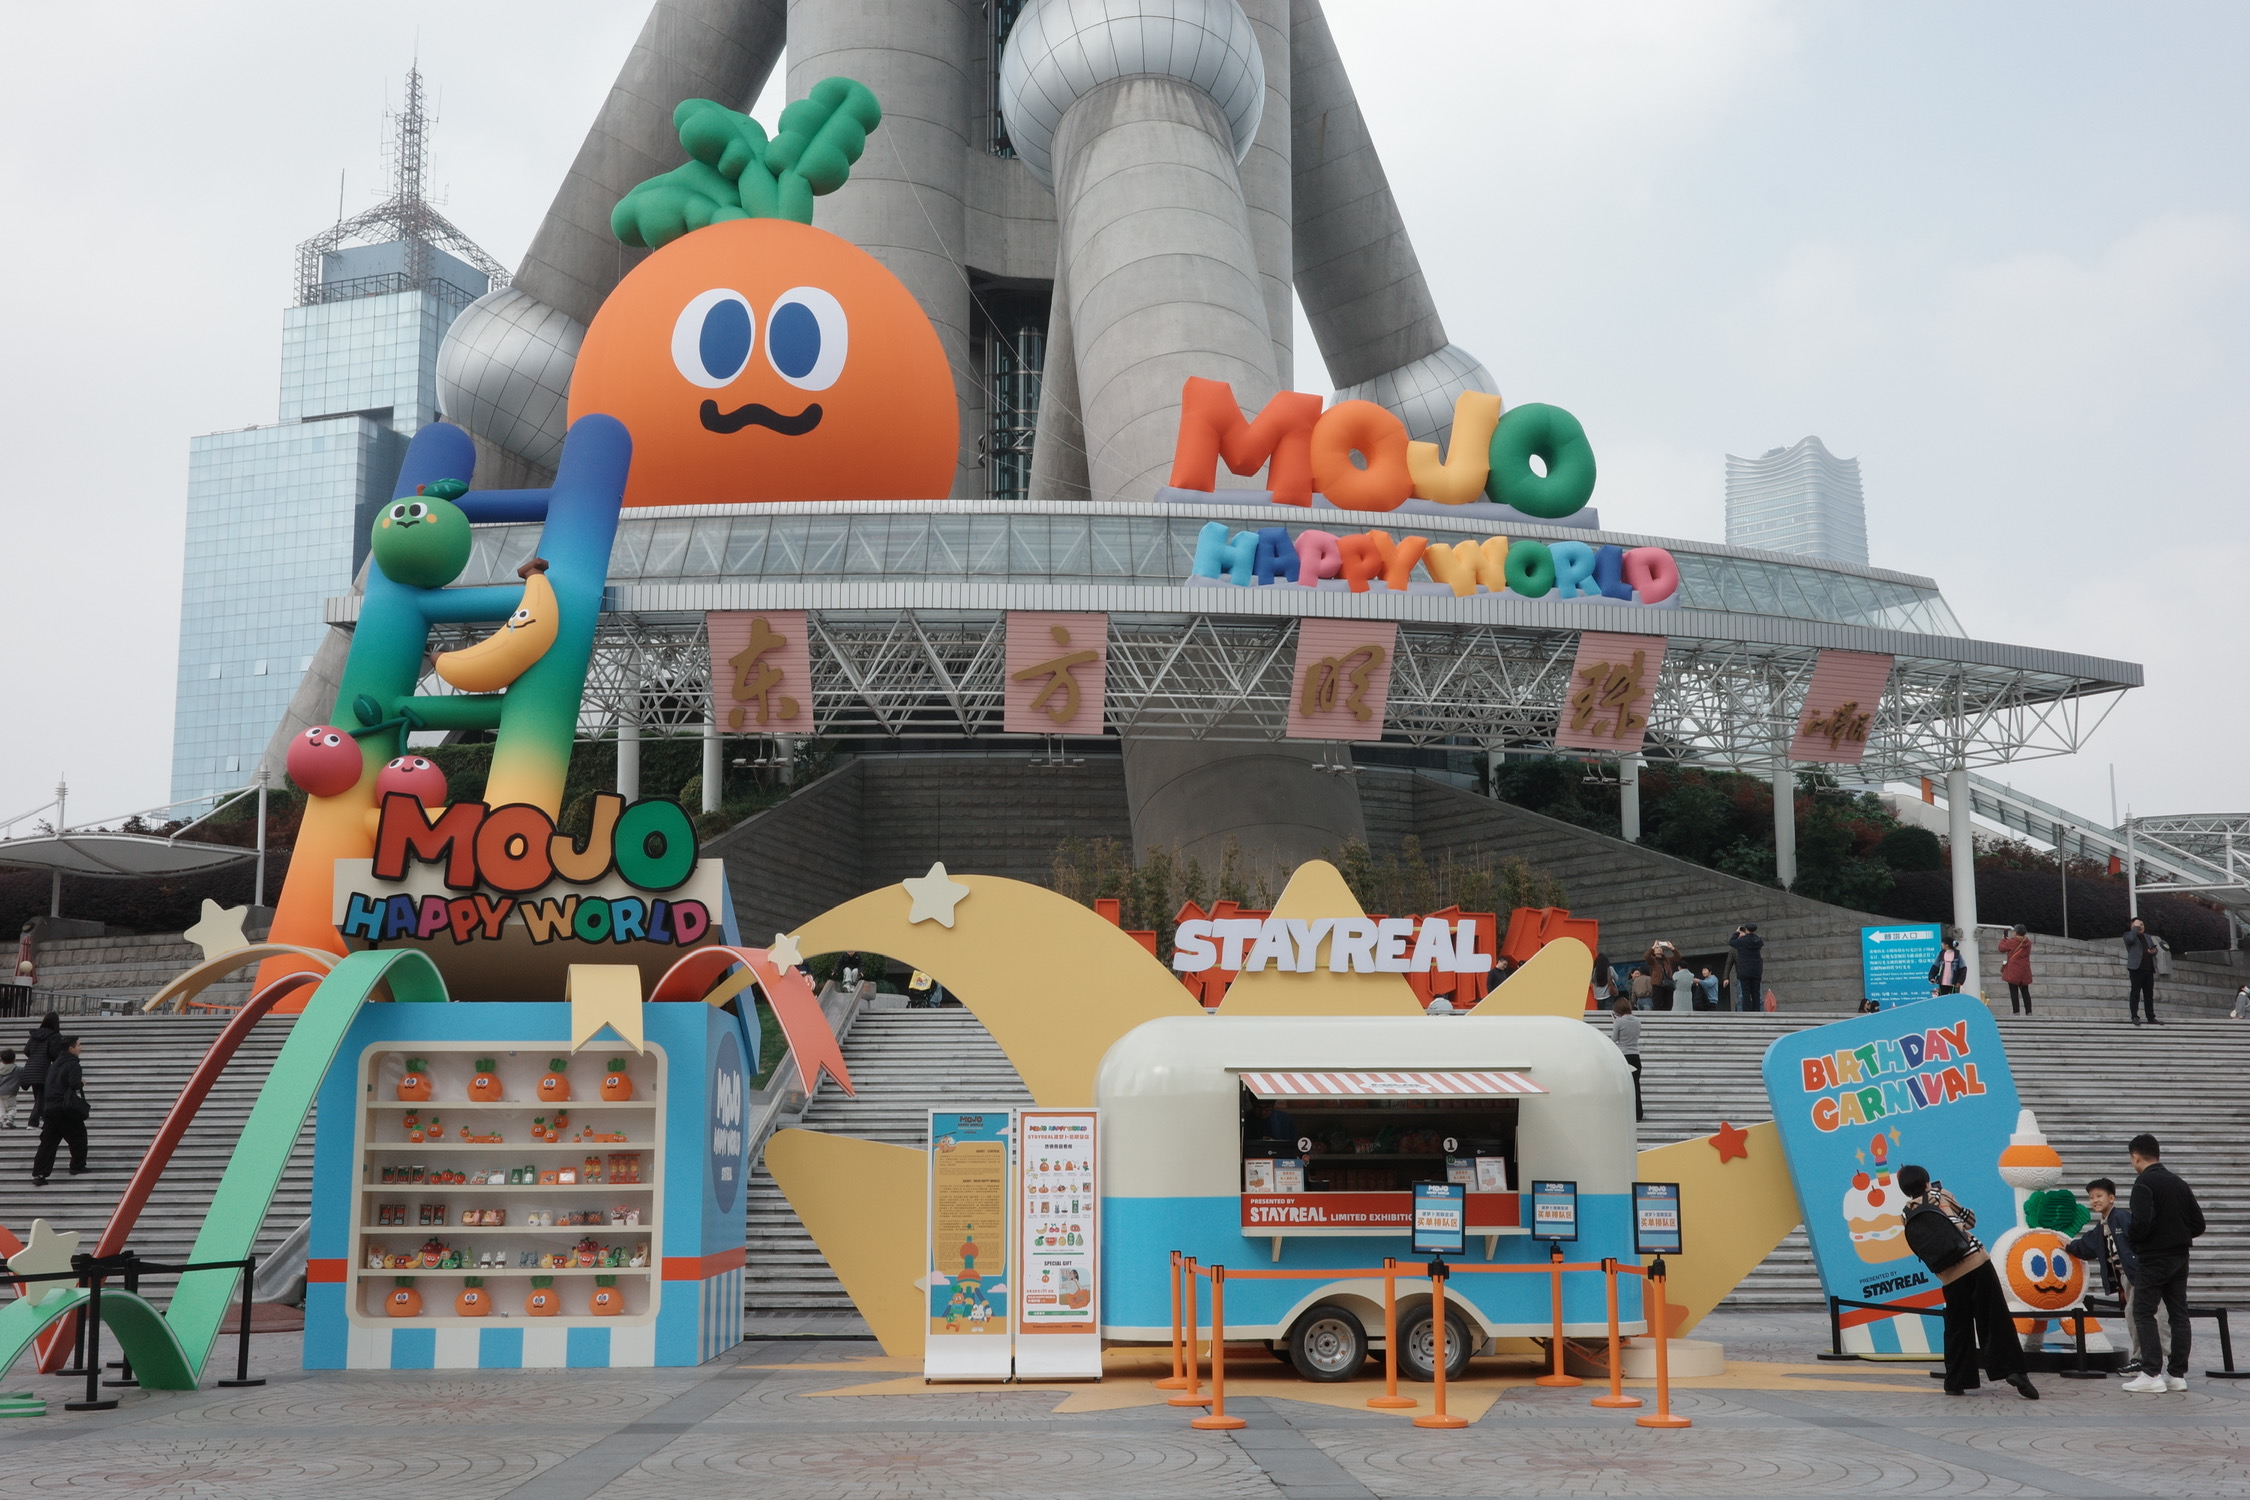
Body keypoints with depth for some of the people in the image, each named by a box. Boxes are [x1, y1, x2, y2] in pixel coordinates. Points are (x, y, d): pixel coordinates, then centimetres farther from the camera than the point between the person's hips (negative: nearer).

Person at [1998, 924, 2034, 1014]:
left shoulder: (2012, 942, -12)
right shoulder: (2027, 942, 6)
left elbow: (2002, 948, -1)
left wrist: (2003, 939, 17)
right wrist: (2008, 940, 22)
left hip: (2013, 972, -6)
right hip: (2024, 971, 6)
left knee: (2014, 992, -4)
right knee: (2025, 992, 11)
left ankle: (2016, 1012, -9)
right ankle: (2029, 1012, 10)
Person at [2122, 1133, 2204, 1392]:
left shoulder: (2144, 1183, -13)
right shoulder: (2179, 1183, 10)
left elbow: (2142, 1224, -23)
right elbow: (2198, 1224, 10)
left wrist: (2128, 1236, -3)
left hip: (2153, 1259, -7)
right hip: (2179, 1258, 7)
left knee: (2143, 1313, -2)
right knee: (2178, 1314, 9)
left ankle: (2152, 1374, -8)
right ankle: (2177, 1374, 11)